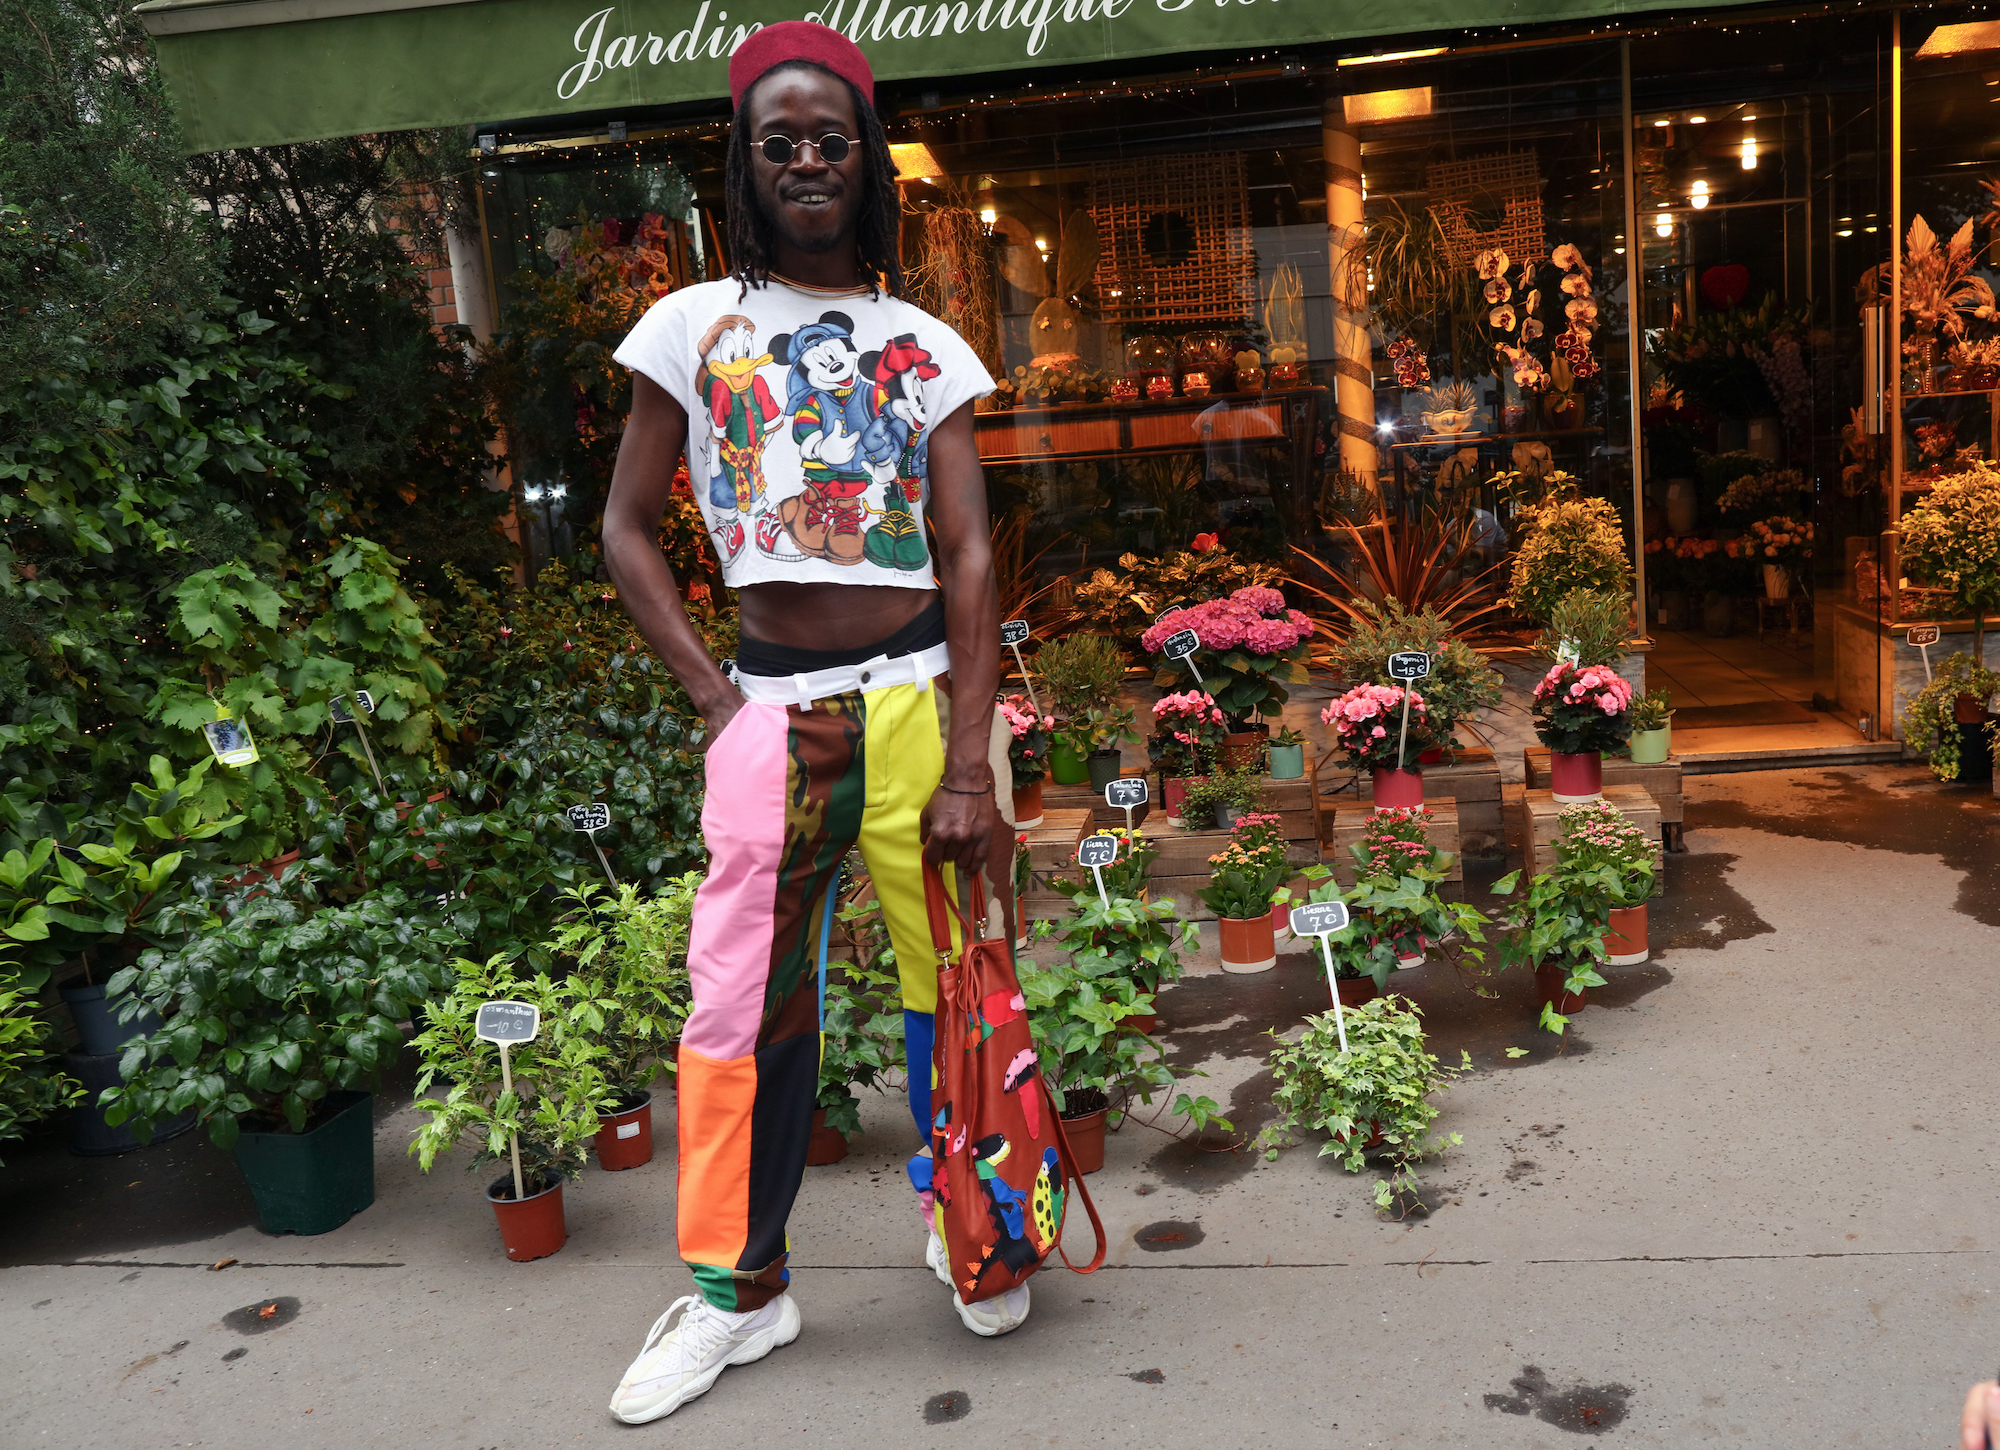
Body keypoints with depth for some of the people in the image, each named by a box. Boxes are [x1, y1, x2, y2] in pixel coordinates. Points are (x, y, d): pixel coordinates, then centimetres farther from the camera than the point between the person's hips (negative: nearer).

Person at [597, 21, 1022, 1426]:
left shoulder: (925, 348, 7)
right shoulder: (694, 327, 7)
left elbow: (969, 554, 0)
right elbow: (628, 526, 9)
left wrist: (972, 763, -8)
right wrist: (707, 688, -3)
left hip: (919, 694, 0)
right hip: (774, 712, 0)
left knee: (956, 984, 7)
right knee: (743, 1005, 6)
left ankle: (967, 1227, 31)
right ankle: (737, 1287, 23)